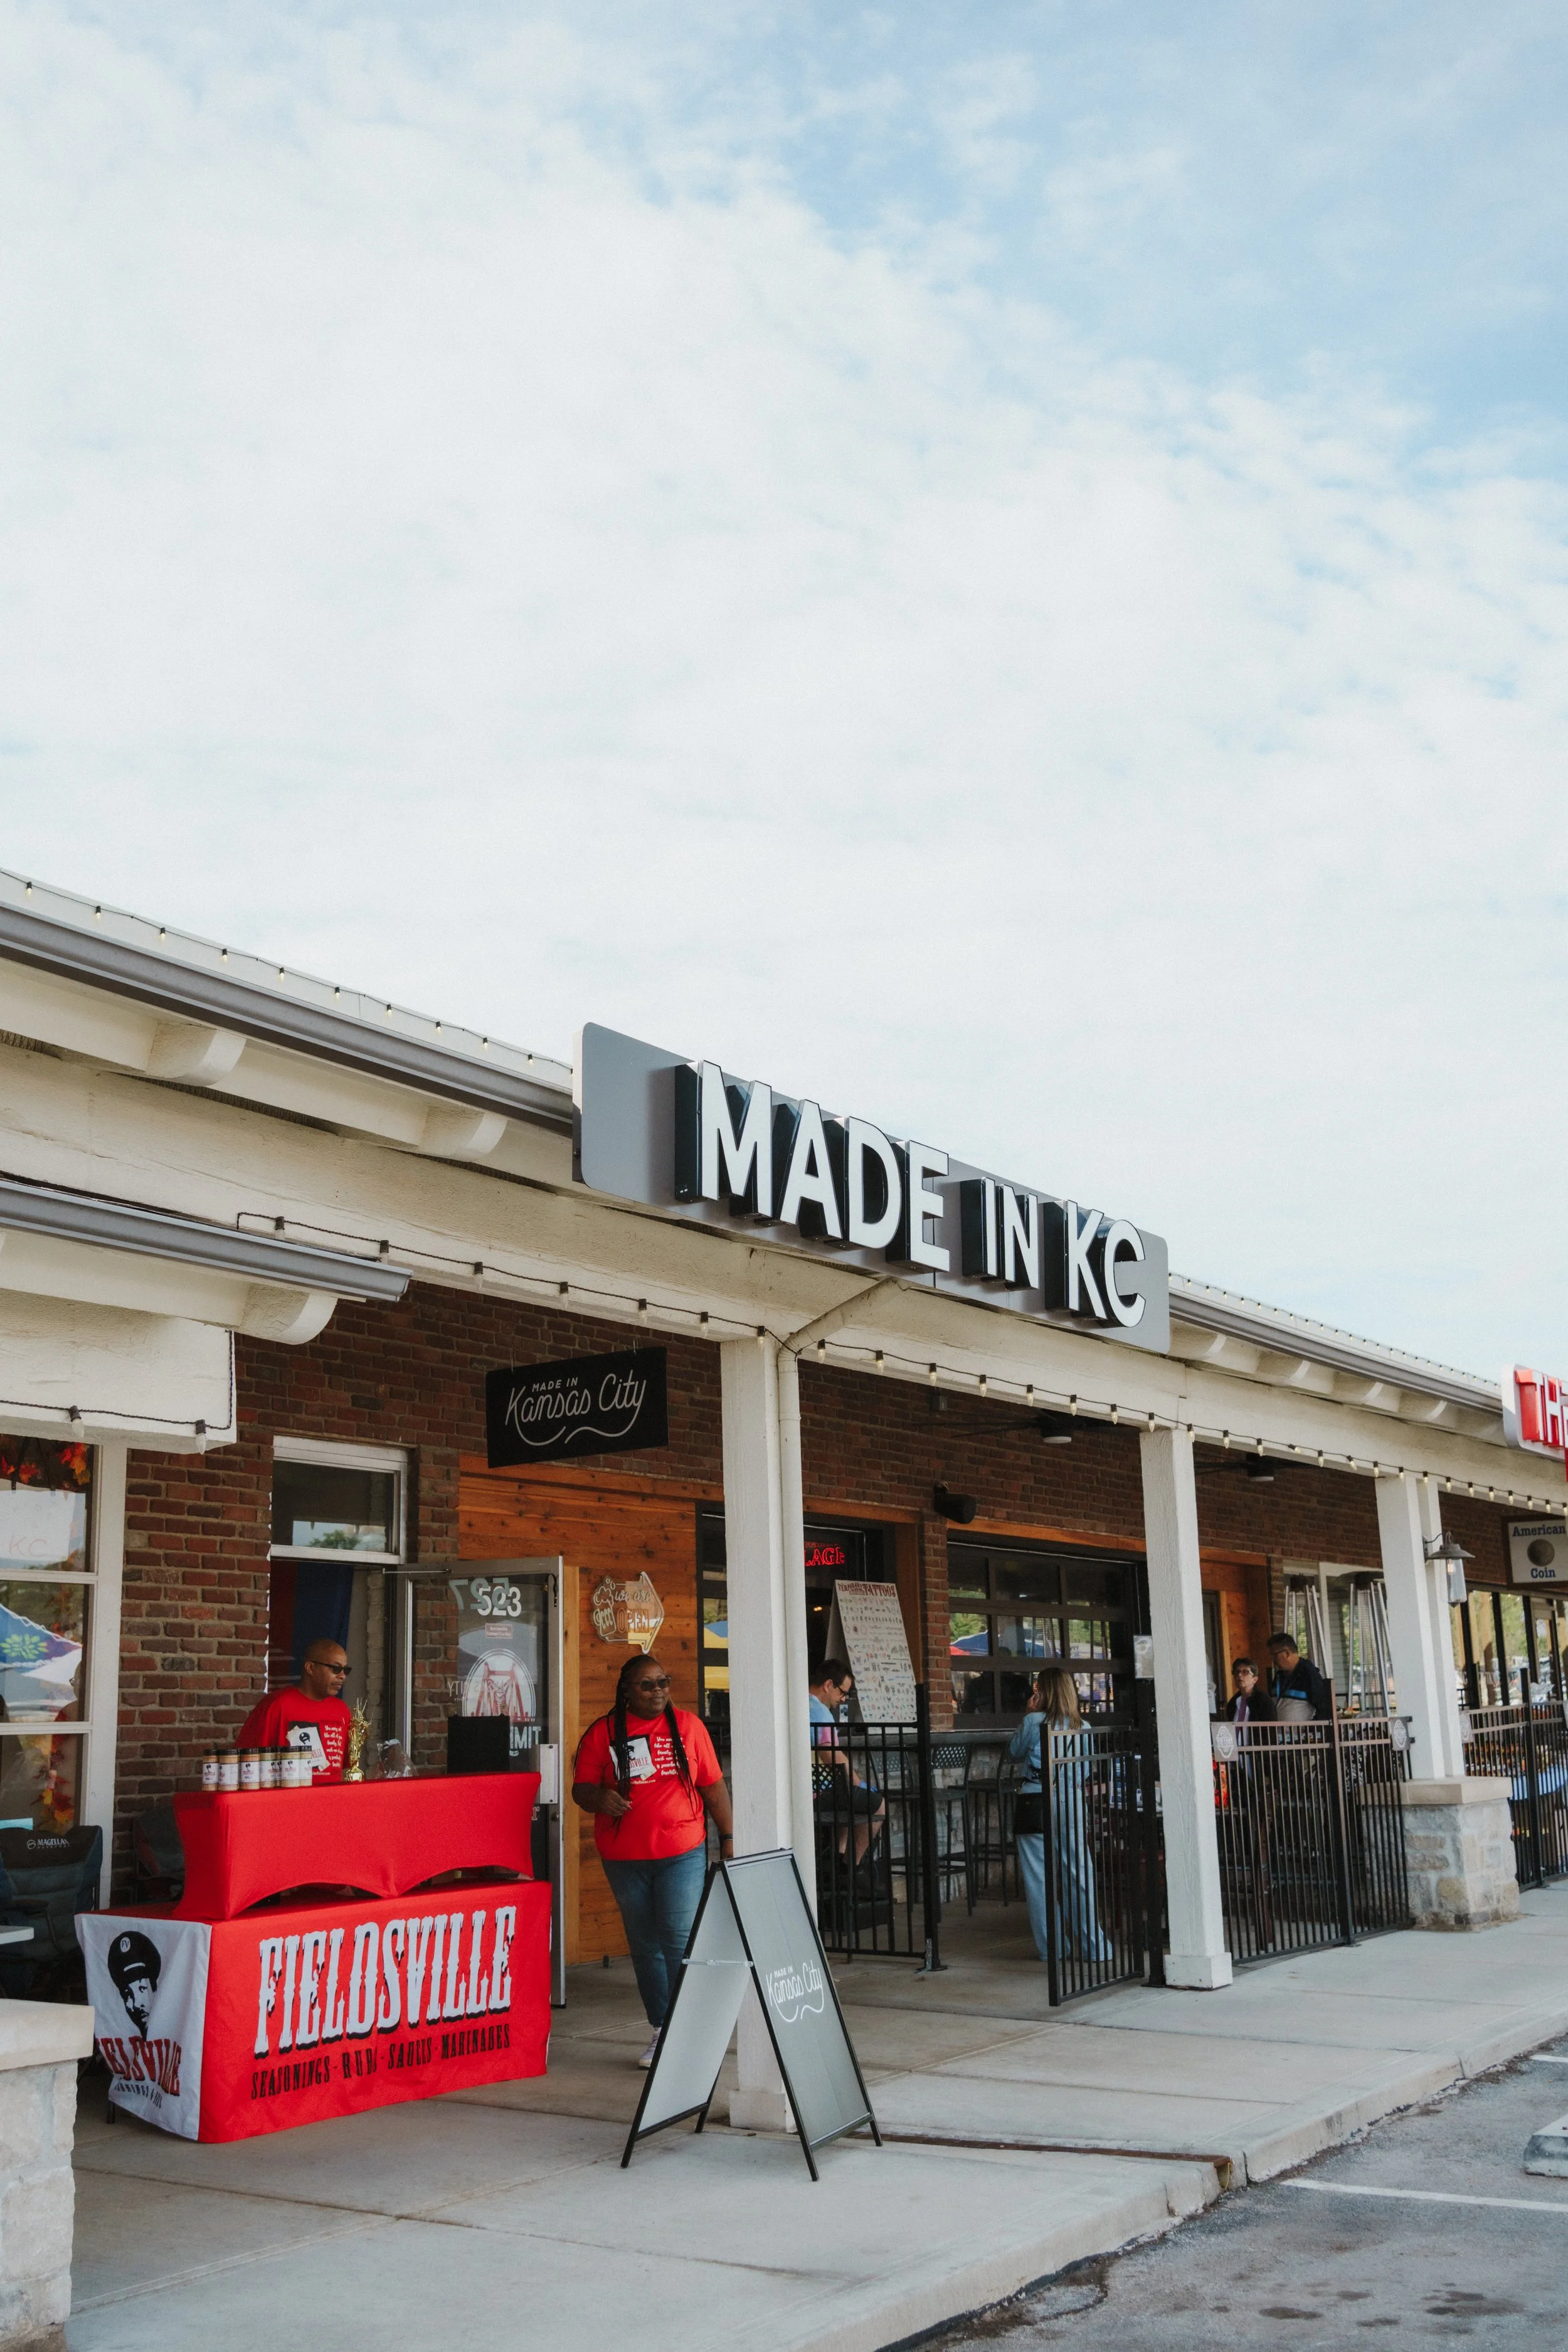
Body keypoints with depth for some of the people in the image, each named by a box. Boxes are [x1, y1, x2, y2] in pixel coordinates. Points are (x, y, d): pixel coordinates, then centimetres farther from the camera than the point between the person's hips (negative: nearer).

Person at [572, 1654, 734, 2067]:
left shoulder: (688, 1726, 5)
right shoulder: (603, 1733, 2)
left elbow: (713, 1785, 9)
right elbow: (581, 1790, 1)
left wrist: (728, 1837, 7)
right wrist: (599, 1798, -21)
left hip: (682, 1854, -1)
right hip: (624, 1858, 1)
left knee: (680, 1938, -10)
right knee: (645, 1945, 9)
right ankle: (661, 2031, 20)